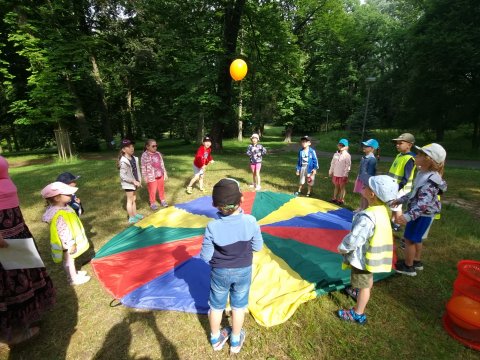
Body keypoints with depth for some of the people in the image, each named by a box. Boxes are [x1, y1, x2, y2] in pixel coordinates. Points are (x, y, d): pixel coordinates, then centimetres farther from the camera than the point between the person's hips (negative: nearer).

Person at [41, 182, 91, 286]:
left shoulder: (63, 207, -1)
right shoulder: (59, 215, -34)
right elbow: (62, 231, -30)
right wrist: (69, 245, -23)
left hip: (71, 240, 9)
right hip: (67, 244, -9)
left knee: (70, 259, 26)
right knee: (68, 260, 10)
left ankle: (74, 273, 44)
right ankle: (73, 279, 27)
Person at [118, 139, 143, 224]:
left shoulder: (134, 158, 1)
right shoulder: (123, 161, -22)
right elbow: (123, 175, -24)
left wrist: (139, 180, 3)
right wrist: (134, 181, -24)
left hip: (135, 183, 7)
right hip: (128, 184, -7)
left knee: (134, 199, 20)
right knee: (130, 200, 4)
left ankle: (135, 214, 35)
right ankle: (131, 218, 17)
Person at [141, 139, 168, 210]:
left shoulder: (158, 154, 4)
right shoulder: (145, 155, -13)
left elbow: (162, 164, 11)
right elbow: (143, 167, -11)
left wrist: (165, 173, 12)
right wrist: (145, 177, -11)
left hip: (160, 175, 5)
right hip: (151, 176, -5)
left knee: (161, 189, 18)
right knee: (152, 191, 6)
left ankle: (163, 200, 36)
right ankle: (152, 203, 24)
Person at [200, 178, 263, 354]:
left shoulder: (212, 226, -28)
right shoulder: (250, 221, -25)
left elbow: (205, 256, -17)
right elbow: (258, 247, -11)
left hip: (220, 272, 0)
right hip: (243, 271, 1)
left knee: (216, 306, 25)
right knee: (238, 306, 24)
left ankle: (216, 339, 48)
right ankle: (236, 341, 46)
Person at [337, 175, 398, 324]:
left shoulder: (367, 217, -35)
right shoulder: (382, 210, -5)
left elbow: (354, 239, -31)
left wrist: (342, 248, -15)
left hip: (363, 257, -10)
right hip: (372, 255, 10)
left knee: (363, 285, 8)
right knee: (368, 279, 32)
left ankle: (358, 314, 26)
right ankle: (361, 294, 58)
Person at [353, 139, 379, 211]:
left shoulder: (372, 159, -19)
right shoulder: (364, 157, 6)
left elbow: (370, 172, -18)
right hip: (361, 179, 8)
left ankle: (364, 210, 16)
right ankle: (360, 208, 33)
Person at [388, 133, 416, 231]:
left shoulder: (409, 159, -20)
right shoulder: (399, 155, 8)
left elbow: (405, 179, -23)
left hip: (400, 188, -8)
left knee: (396, 206, 4)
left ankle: (397, 225, 20)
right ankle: (392, 222, 34)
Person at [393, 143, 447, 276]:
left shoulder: (431, 180, -28)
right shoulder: (422, 173, 3)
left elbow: (423, 203, -36)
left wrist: (408, 216, -45)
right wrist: (400, 200, 24)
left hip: (422, 215, -9)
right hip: (420, 214, 9)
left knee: (409, 239, 2)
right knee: (416, 239, 22)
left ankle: (408, 267, 17)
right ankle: (416, 262, 39)